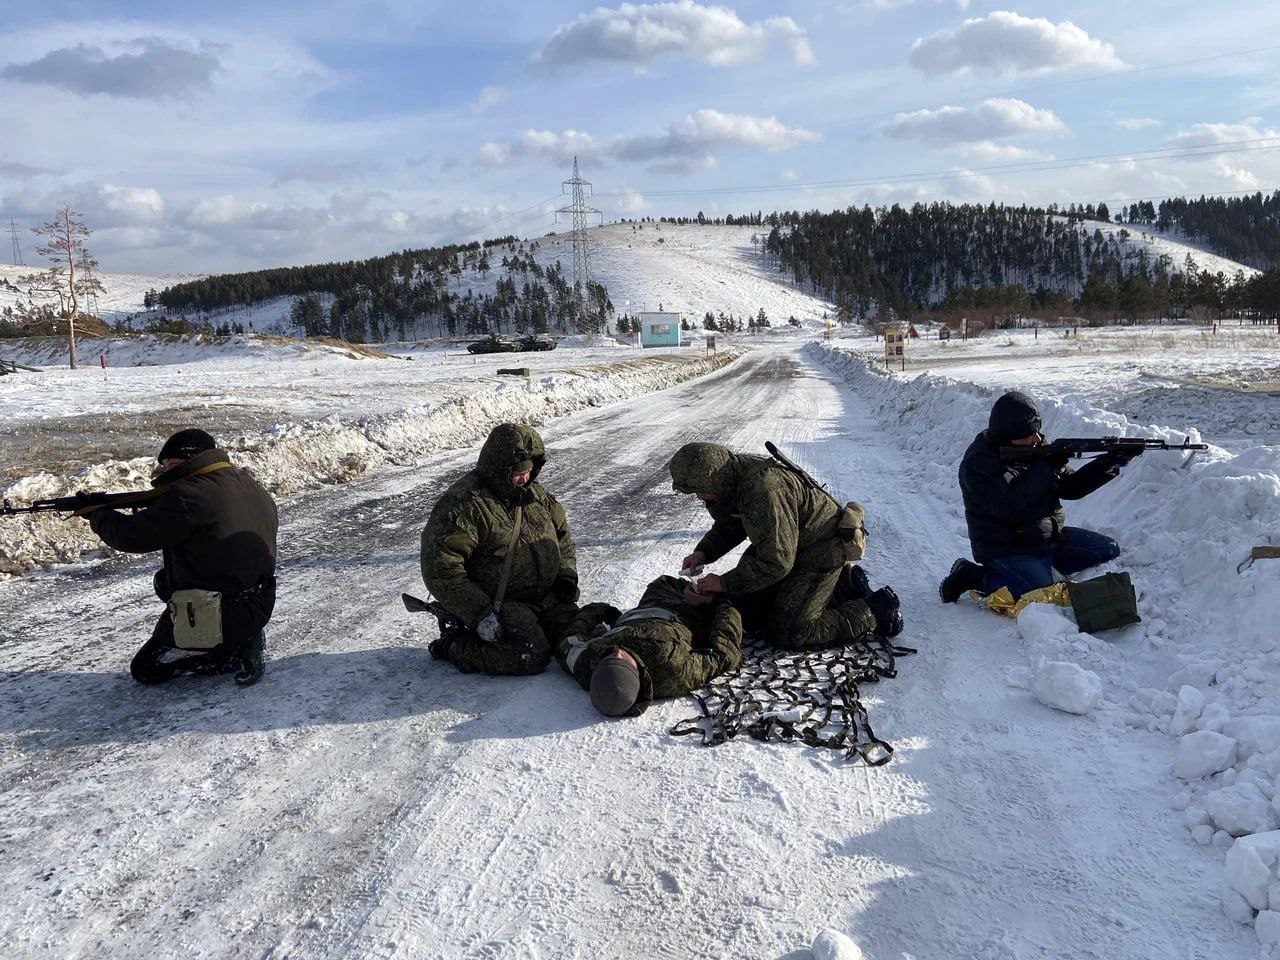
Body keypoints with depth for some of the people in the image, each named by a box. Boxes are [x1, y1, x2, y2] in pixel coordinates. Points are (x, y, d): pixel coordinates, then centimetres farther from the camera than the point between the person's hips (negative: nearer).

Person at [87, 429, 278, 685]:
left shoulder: (188, 494, -17)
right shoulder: (252, 486, 7)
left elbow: (131, 536, -12)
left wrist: (97, 514, 9)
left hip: (218, 622, -8)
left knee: (146, 670, 16)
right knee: (165, 581, 28)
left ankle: (233, 655, -3)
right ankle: (240, 641, 13)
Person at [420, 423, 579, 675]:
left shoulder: (535, 494, 8)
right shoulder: (462, 504, -18)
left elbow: (561, 533, 23)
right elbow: (440, 569, -23)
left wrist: (566, 575, 6)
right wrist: (479, 614, -26)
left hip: (545, 597, 7)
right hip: (496, 604, -7)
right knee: (532, 657, -25)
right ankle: (453, 647, -4)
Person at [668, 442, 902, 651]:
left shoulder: (764, 492, -36)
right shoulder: (731, 481, -5)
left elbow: (777, 561, -31)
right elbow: (728, 526, 13)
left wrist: (726, 583, -24)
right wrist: (704, 552, -6)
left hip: (821, 552, -10)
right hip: (791, 547, 10)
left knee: (788, 635, -11)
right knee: (752, 611, 14)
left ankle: (874, 612, 1)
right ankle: (843, 583, 20)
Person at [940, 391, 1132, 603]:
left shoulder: (1034, 449, 5)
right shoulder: (978, 463, -19)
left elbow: (1070, 487, 8)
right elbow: (1007, 507, -31)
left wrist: (1108, 465, -6)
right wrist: (1047, 468, -29)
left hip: (1050, 537, 8)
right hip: (1006, 551, -8)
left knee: (1109, 550, 7)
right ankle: (974, 575, -8)